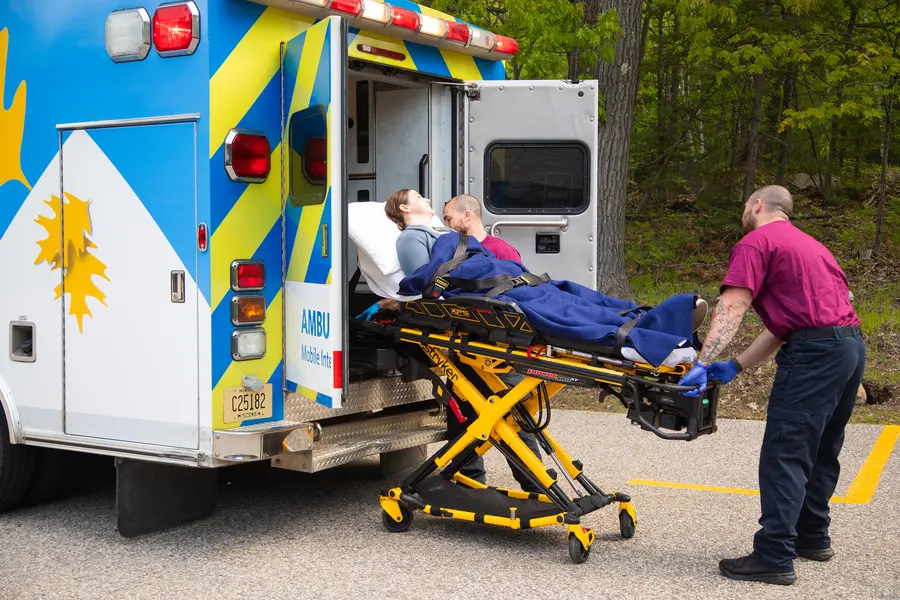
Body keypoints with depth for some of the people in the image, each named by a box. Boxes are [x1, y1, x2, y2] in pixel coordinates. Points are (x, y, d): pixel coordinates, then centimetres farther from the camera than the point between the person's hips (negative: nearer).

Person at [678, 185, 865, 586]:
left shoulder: (756, 243, -1)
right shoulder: (809, 244, 27)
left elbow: (731, 309, -14)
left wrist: (702, 365, -19)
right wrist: (735, 366, 16)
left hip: (814, 353, -9)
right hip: (852, 343, 10)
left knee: (784, 456, -8)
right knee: (821, 451, 21)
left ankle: (774, 558, -8)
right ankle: (812, 536, 32)